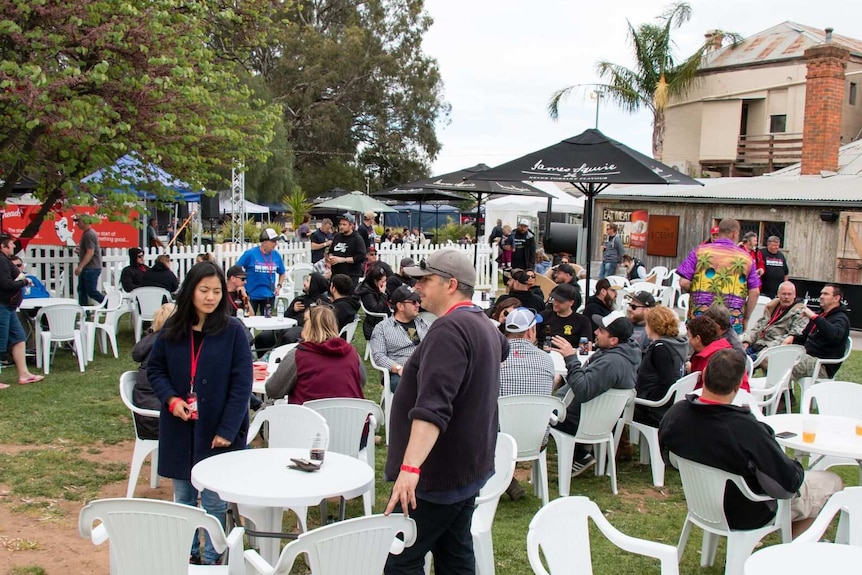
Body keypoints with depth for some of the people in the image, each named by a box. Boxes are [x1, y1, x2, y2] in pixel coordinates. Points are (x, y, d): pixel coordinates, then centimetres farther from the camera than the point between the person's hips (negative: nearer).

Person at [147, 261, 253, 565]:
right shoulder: (172, 329, 0)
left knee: (213, 501, 4)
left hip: (217, 429, -3)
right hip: (179, 428, 4)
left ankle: (211, 558, 20)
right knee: (183, 498, 15)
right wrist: (171, 398, -8)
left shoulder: (233, 330, -10)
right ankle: (186, 553, 31)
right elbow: (154, 368, 11)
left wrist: (227, 429, -16)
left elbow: (241, 384, -10)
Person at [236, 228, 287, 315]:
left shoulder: (276, 255, -1)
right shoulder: (250, 254, -12)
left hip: (269, 295, 3)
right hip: (251, 294, -3)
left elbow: (282, 273, 14)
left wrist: (279, 286, 0)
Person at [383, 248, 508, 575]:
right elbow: (502, 349, 37)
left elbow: (432, 406, -33)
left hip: (438, 473, -10)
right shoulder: (484, 325, 11)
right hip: (467, 467, 10)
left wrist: (410, 466, -40)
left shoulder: (449, 328, -21)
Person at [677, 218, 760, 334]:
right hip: (733, 322, 0)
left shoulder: (700, 251, 3)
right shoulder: (745, 257, 7)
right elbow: (754, 292, 6)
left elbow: (683, 283, -4)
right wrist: (745, 319, 15)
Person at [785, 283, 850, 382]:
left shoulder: (841, 318, -6)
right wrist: (792, 338, 9)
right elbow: (805, 337, 33)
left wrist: (814, 317, -33)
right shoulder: (821, 315, 24)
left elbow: (835, 334, -31)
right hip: (807, 356, 9)